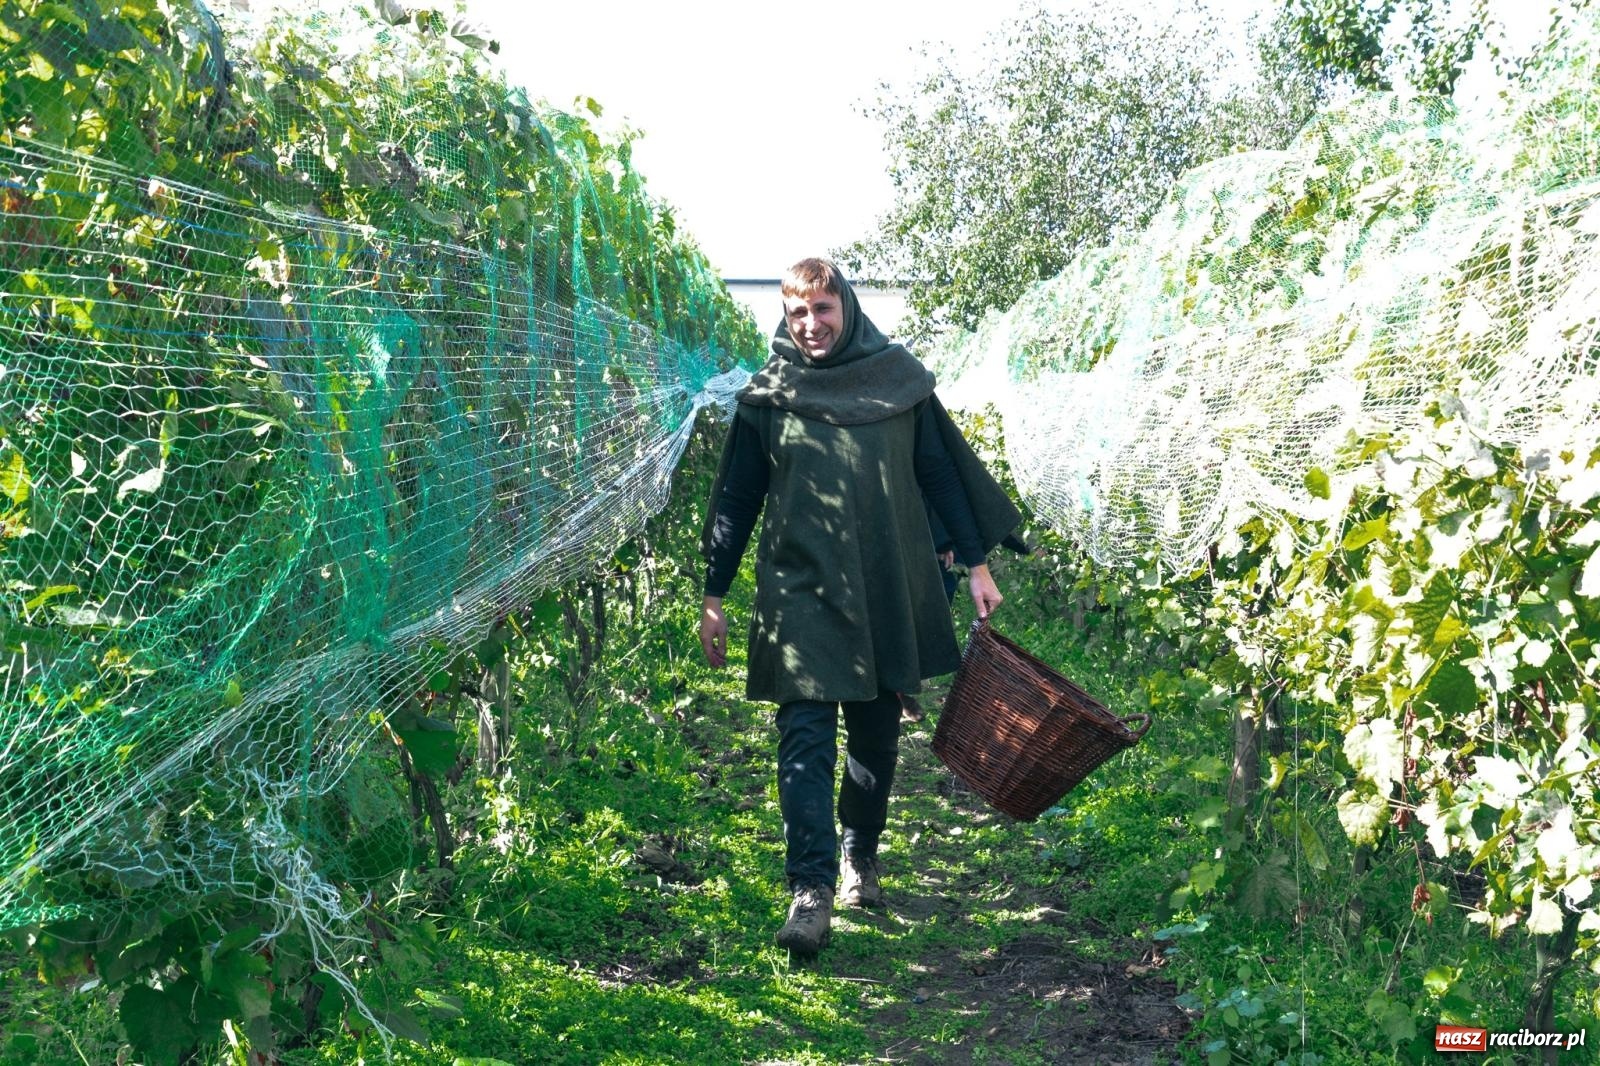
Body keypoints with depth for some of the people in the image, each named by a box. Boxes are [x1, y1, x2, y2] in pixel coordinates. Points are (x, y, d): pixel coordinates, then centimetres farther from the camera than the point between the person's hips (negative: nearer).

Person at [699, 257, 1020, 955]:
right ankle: (811, 890, -12)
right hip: (800, 594, -2)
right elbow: (735, 500, 7)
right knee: (805, 741, -10)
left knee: (876, 737, 12)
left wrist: (976, 564, 7)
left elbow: (945, 475, 10)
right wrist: (713, 596, 6)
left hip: (888, 595, 2)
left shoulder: (900, 380, 4)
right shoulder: (768, 396, 2)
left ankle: (860, 857, 30)